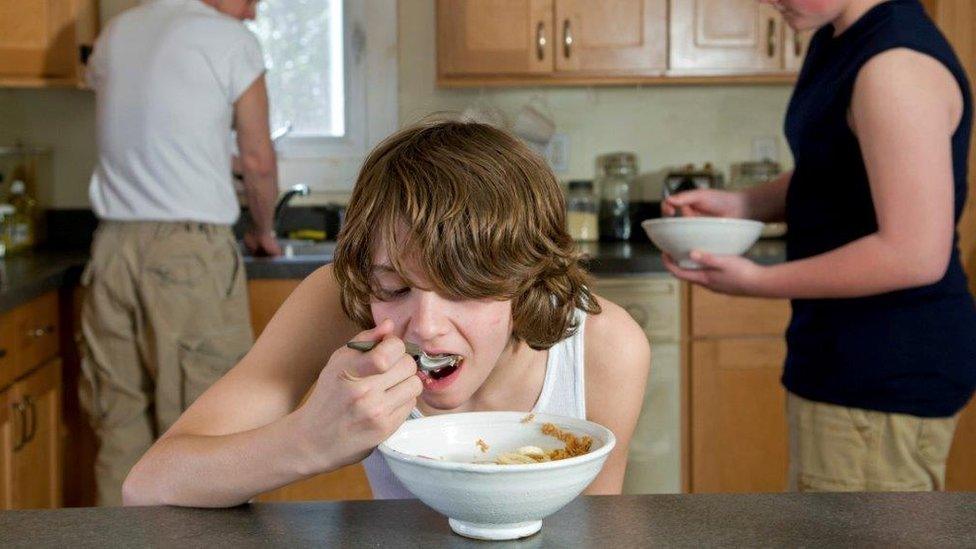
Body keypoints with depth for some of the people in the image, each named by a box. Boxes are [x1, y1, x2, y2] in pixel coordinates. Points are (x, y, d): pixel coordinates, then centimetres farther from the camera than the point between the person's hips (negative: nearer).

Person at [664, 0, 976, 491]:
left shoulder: (897, 65, -22)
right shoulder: (836, 43, 9)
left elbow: (915, 254, -26)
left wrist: (758, 282, -18)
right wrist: (739, 205, 5)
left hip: (887, 371, -10)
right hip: (846, 357, 10)